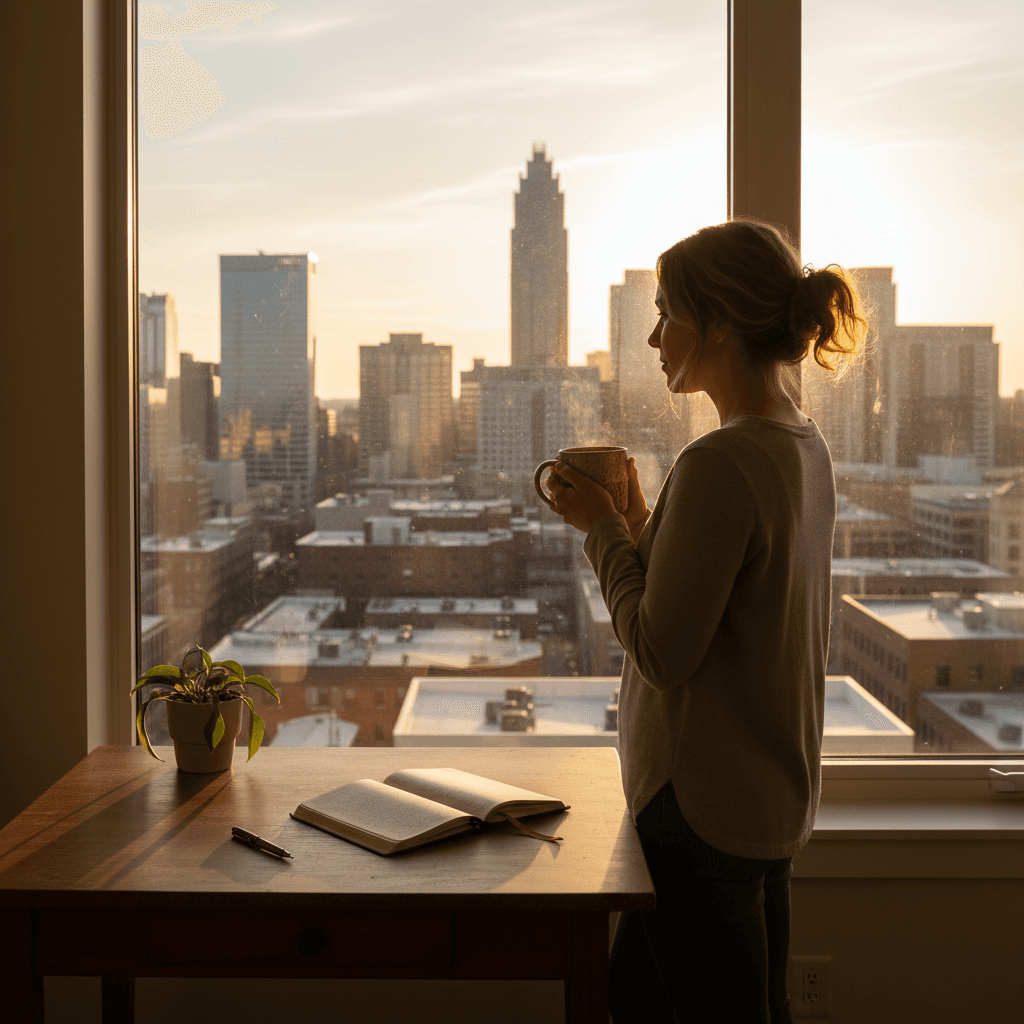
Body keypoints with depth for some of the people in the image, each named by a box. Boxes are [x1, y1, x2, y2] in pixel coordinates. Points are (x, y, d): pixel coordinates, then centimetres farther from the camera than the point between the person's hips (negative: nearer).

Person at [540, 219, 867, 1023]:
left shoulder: (720, 465, -24)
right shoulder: (805, 448, 6)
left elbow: (662, 654, -21)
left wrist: (601, 528, -11)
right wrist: (640, 521, 7)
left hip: (706, 809, -9)